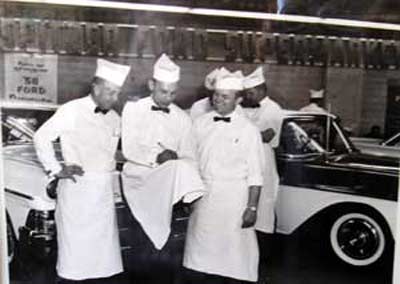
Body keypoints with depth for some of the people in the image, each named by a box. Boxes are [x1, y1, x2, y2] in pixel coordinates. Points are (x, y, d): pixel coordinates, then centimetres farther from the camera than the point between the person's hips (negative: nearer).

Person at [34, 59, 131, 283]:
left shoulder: (115, 118, 11)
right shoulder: (72, 110, -8)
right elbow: (42, 137, -5)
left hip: (105, 191, 6)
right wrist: (56, 169, -5)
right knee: (74, 247, 2)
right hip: (77, 189, -5)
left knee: (104, 246, 10)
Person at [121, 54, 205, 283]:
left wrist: (189, 187, -14)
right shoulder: (133, 108, 3)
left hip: (167, 179, 5)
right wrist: (156, 157, -20)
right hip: (138, 176, -5)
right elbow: (129, 150, -5)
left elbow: (188, 156, 5)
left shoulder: (183, 118, 10)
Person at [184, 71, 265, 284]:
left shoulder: (248, 130, -5)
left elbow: (255, 175, -5)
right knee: (199, 251, 11)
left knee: (233, 249, 3)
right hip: (203, 195, 3)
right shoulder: (200, 123, 5)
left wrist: (252, 207, -9)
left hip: (234, 198, -3)